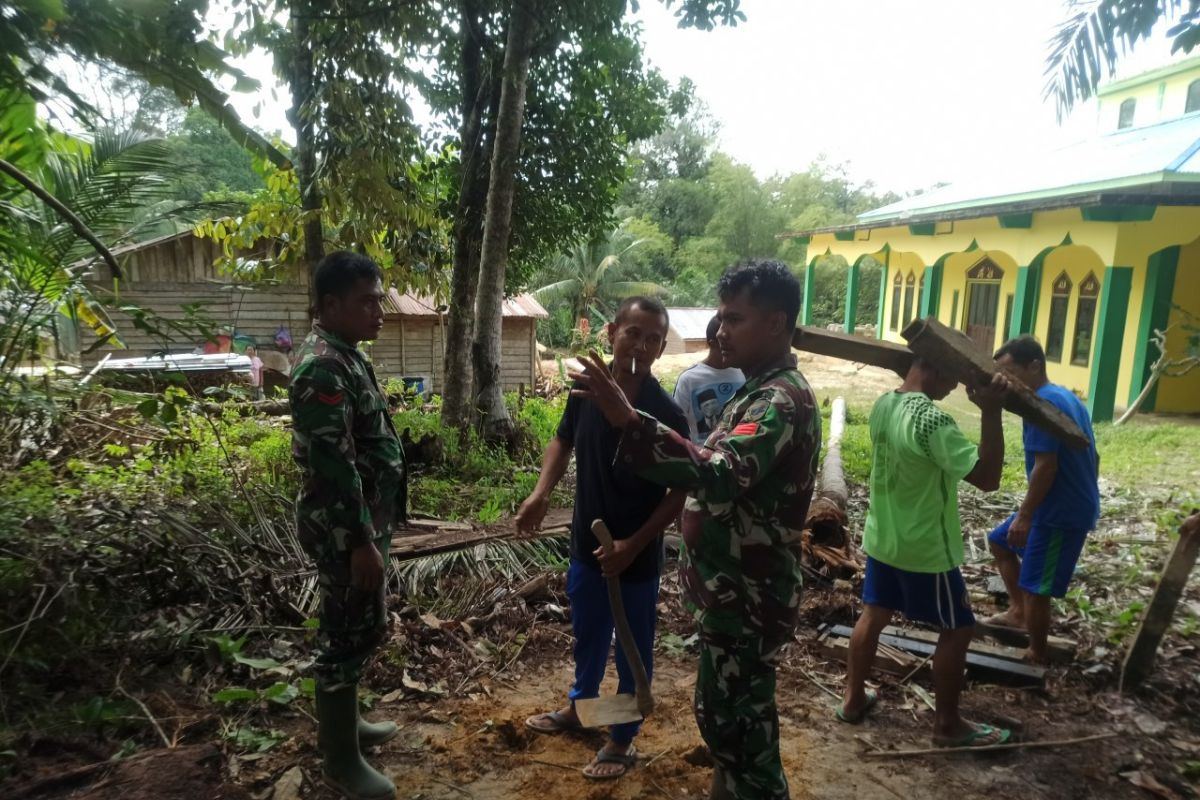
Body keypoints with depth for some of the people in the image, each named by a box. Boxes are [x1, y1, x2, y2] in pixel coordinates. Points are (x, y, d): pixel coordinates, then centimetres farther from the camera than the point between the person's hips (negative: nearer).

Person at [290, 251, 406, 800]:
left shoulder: (345, 356, 10)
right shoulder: (321, 368, -22)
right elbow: (334, 466, -25)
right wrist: (361, 542, -23)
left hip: (363, 521, 10)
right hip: (345, 529, -10)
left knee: (356, 629, 21)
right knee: (348, 635, 3)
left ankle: (343, 724, 39)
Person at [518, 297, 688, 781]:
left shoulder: (666, 415, -22)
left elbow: (677, 495, -15)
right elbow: (564, 440, 9)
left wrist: (633, 545, -20)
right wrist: (542, 493, -4)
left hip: (637, 557, -5)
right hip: (585, 543, 5)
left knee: (632, 649, 15)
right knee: (587, 635, 26)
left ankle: (622, 740, 36)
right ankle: (579, 706, 51)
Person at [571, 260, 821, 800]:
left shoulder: (783, 400, -22)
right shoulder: (761, 390, 11)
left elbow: (720, 476, -39)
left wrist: (629, 420, -45)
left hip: (747, 595, -10)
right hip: (732, 587, 10)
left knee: (739, 722, 6)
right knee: (725, 711, 24)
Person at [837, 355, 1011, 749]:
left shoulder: (883, 404, -1)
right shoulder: (933, 421, -28)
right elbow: (988, 478, -26)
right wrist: (991, 412, -27)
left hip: (882, 539, 8)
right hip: (926, 550, -8)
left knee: (874, 616, 19)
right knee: (957, 630, 11)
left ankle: (853, 699, 32)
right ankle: (947, 725, 24)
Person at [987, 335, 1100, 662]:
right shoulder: (1065, 396, 11)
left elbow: (1046, 467, -25)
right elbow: (1092, 456, 16)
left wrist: (1024, 516, -19)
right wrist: (1087, 500, 25)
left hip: (1060, 512, -11)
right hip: (1072, 504, 11)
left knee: (1034, 587, 0)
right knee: (1000, 540, 23)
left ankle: (1035, 656, 17)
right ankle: (1018, 612, 28)